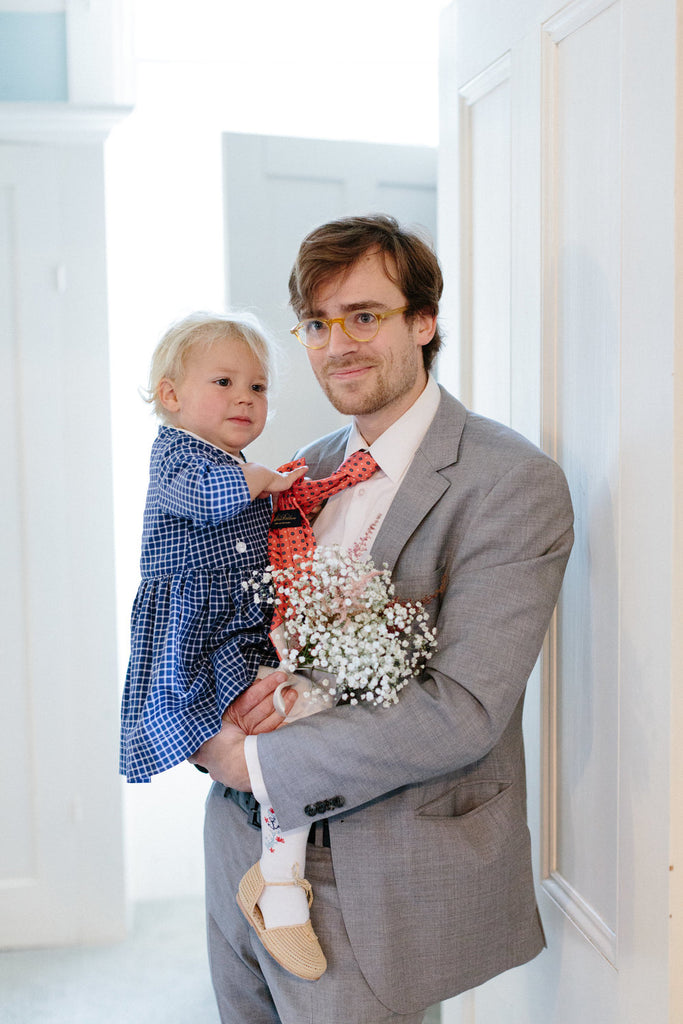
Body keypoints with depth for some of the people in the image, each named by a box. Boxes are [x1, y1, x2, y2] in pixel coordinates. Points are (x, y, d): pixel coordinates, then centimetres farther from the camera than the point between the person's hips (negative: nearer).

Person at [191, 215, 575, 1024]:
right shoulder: (312, 467, 7)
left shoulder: (514, 484, -15)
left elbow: (463, 710, -22)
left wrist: (258, 760, -18)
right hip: (248, 853, 6)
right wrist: (229, 695, -11)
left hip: (379, 890, -6)